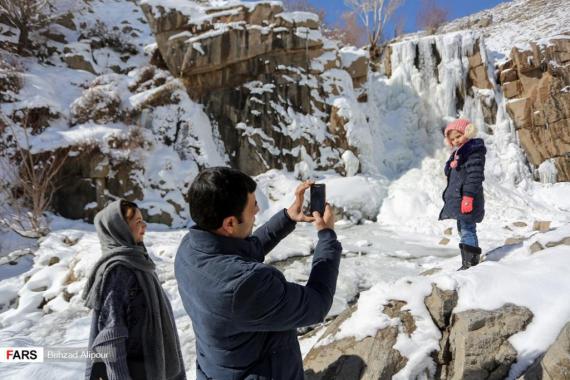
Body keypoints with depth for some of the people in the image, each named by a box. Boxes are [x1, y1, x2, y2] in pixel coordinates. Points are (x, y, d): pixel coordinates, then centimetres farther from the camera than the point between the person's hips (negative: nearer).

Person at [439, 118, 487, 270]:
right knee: (463, 230, 16)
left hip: (468, 199, -11)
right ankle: (471, 261, 25)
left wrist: (468, 196, -26)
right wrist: (450, 197, 25)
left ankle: (470, 263, -8)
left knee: (467, 230, -11)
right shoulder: (457, 153, 20)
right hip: (457, 198, 11)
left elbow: (474, 175, -20)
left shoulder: (474, 150, -10)